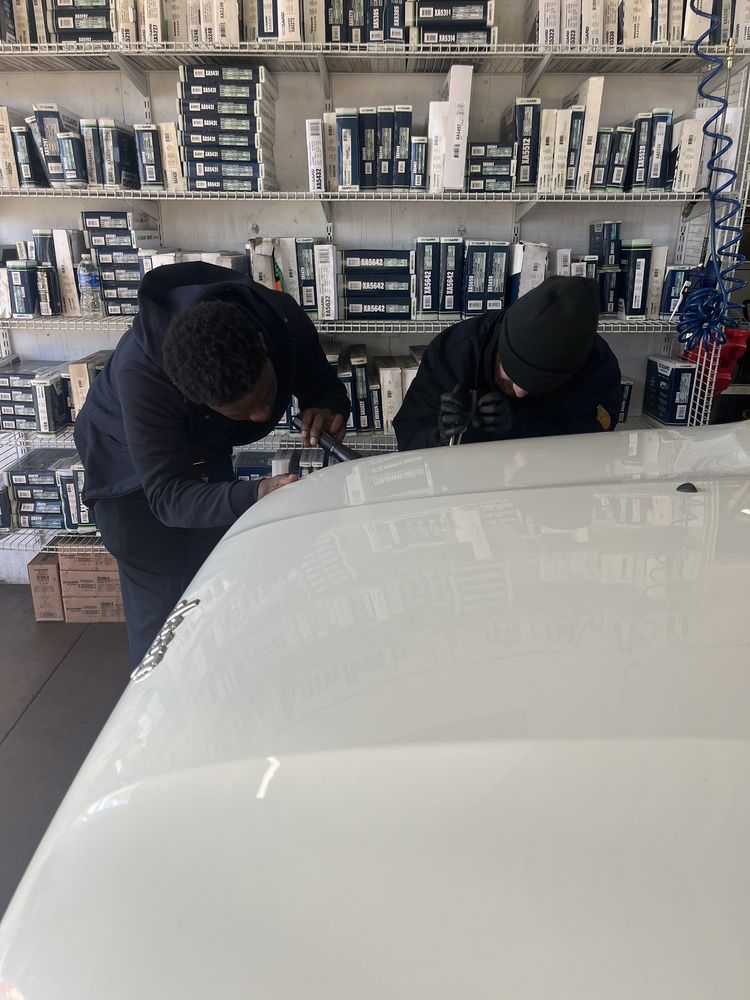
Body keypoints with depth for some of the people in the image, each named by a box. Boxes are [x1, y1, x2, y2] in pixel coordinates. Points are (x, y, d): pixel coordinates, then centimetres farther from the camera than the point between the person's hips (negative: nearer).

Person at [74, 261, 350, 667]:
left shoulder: (283, 320, -31)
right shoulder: (140, 372, -42)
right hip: (132, 465, -4)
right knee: (162, 612, -4)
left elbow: (325, 388, -13)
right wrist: (256, 496, -57)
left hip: (206, 451, 4)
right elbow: (168, 496, -40)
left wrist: (328, 411, -38)